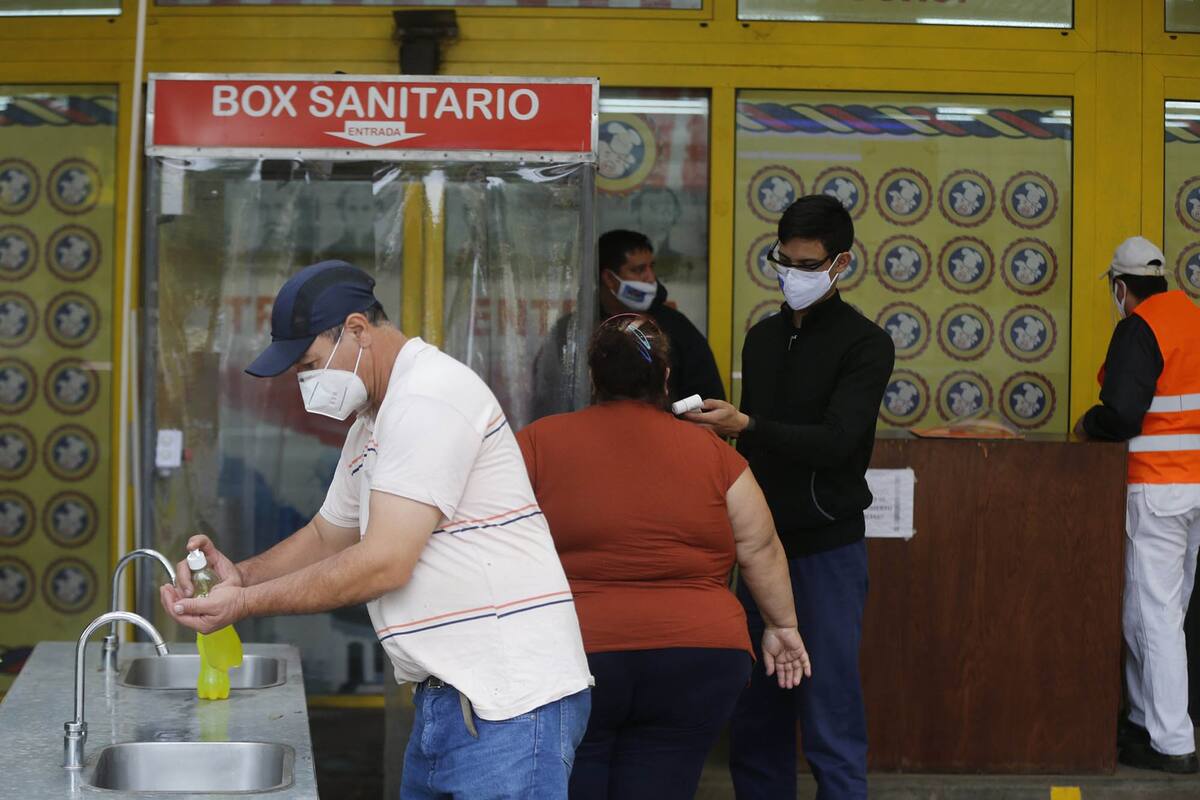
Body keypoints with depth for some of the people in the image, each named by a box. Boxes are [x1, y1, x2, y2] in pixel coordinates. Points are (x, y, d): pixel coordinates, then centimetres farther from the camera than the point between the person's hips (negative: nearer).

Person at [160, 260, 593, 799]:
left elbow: (384, 565, -20)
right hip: (447, 697, 10)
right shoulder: (374, 420, 18)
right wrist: (241, 574, 7)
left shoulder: (429, 398, -16)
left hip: (510, 703, -10)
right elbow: (326, 536, 26)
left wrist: (245, 604, -13)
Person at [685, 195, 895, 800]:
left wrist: (745, 426, -29)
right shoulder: (762, 338, 13)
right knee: (753, 712, 8)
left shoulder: (865, 345, -6)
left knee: (829, 713, -4)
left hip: (827, 549, -6)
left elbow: (836, 440, -19)